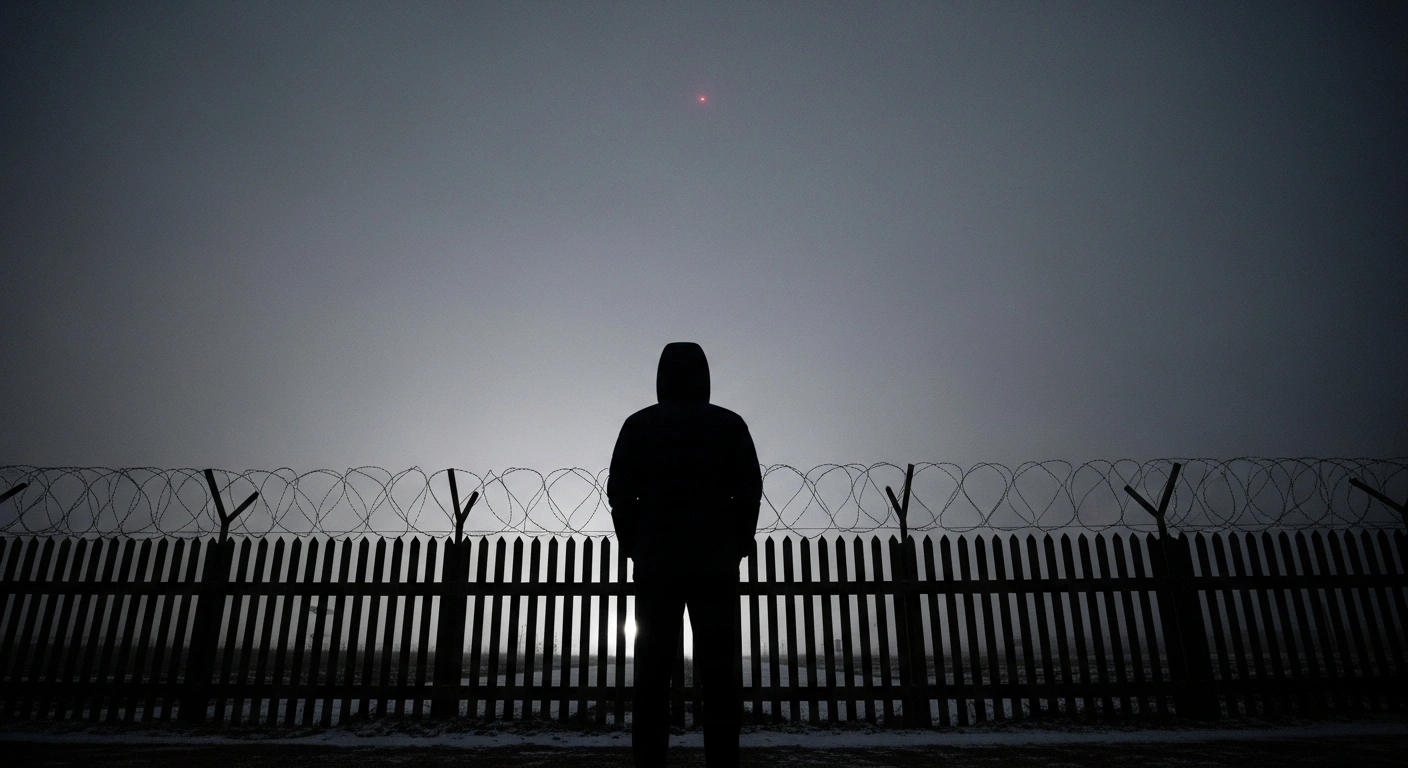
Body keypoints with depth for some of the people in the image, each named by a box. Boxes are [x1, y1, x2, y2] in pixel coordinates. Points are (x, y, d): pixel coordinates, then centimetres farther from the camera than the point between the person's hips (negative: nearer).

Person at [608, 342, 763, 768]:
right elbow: (749, 491, 0)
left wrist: (635, 548, 9)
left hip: (655, 561, 1)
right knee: (720, 671, 1)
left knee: (653, 670, 3)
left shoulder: (637, 425, 7)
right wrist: (736, 548, 8)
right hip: (716, 562, -1)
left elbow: (619, 493, 2)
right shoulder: (729, 424, 5)